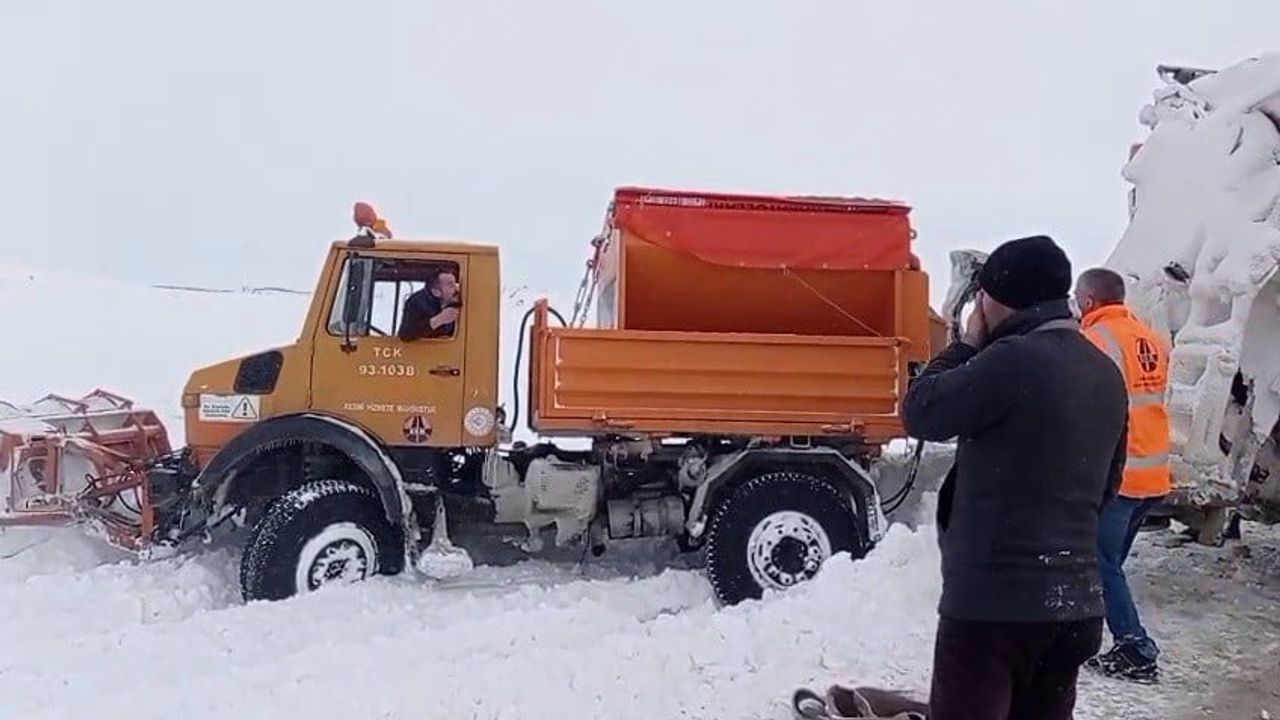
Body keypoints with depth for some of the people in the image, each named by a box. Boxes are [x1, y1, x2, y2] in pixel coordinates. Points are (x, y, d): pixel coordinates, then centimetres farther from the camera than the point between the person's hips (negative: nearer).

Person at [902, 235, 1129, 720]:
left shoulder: (1015, 358, -16)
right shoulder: (1106, 375, 11)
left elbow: (921, 413, -7)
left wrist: (968, 343, 3)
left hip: (995, 599, -8)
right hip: (1076, 599, 8)